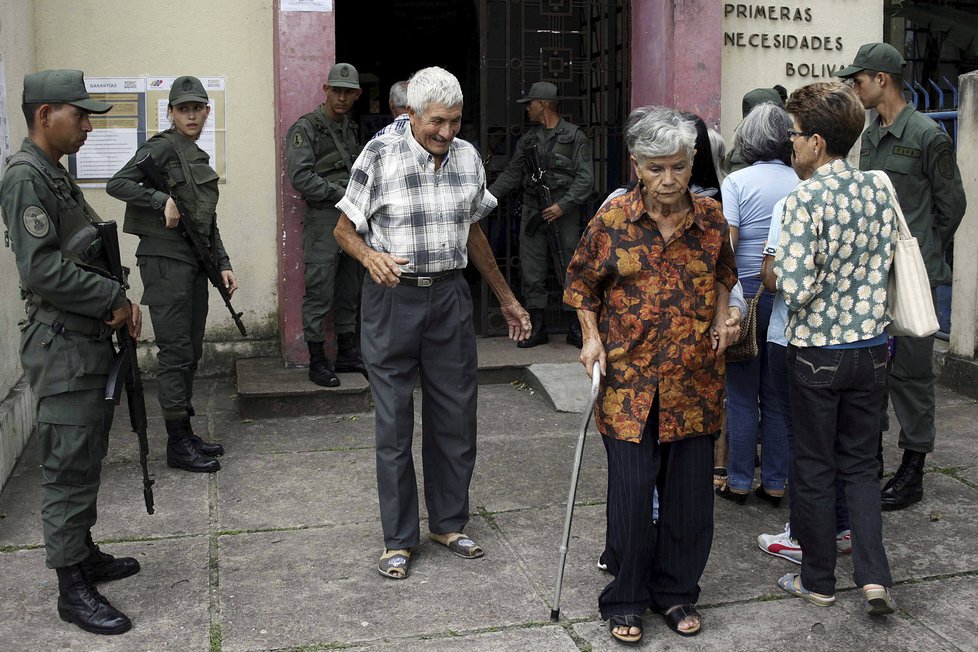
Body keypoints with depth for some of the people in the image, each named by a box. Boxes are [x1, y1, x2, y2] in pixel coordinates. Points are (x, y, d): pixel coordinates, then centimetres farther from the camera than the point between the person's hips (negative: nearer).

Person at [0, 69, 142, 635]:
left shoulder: (57, 174, 16)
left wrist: (121, 302, 3)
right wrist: (116, 300, -15)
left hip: (90, 339, 10)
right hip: (63, 347, -10)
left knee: (87, 458, 18)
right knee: (70, 466, -2)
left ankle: (85, 553, 32)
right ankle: (73, 589, 7)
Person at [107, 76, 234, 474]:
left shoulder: (199, 158, 17)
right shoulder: (162, 147, -7)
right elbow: (116, 184, -17)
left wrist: (223, 265, 15)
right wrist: (163, 200, -23)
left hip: (194, 262, 9)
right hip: (165, 260, -8)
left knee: (191, 352, 12)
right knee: (175, 352, -5)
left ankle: (186, 433, 22)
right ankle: (177, 444, 2)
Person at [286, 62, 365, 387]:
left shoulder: (351, 129, 17)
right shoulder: (306, 128, -6)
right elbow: (300, 177, -15)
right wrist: (341, 194, -16)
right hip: (323, 219, -7)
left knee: (349, 293, 13)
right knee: (319, 294, -4)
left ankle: (348, 354, 22)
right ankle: (317, 362, 4)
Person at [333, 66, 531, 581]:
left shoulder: (467, 157, 6)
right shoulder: (380, 157, -9)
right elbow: (345, 230, -1)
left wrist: (506, 299, 20)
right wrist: (371, 256, -24)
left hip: (450, 296, 4)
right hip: (393, 297, -4)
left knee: (456, 416, 9)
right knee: (394, 422, 1)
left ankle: (449, 523, 27)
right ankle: (398, 539, 15)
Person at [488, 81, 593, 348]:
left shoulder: (574, 137, -1)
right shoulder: (528, 139, 14)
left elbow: (585, 178, -6)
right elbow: (511, 174, 14)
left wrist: (563, 205, -15)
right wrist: (487, 196, 2)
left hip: (564, 212, -5)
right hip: (533, 210, 5)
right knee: (532, 270, 3)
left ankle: (575, 328, 8)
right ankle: (537, 327, 11)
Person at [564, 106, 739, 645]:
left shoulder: (710, 218, 2)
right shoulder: (611, 222, -6)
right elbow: (580, 284, 7)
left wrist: (722, 316, 5)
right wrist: (591, 336, -4)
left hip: (694, 383, 3)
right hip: (629, 380, -2)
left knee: (690, 493, 9)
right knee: (631, 493, 0)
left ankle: (676, 591, 29)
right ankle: (625, 600, 19)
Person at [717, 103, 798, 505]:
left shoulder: (737, 182, -7)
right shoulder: (802, 185, 1)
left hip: (746, 291, -3)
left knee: (742, 394, 7)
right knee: (779, 394, 11)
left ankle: (739, 482, 14)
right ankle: (775, 483, 19)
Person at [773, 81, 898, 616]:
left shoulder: (806, 198, -18)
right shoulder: (879, 189, 1)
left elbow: (796, 287, -24)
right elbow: (885, 263, 11)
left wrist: (775, 272, -5)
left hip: (817, 352, -5)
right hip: (871, 346, 5)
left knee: (814, 467, 10)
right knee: (861, 464, 17)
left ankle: (818, 580, 23)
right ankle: (874, 576, 11)